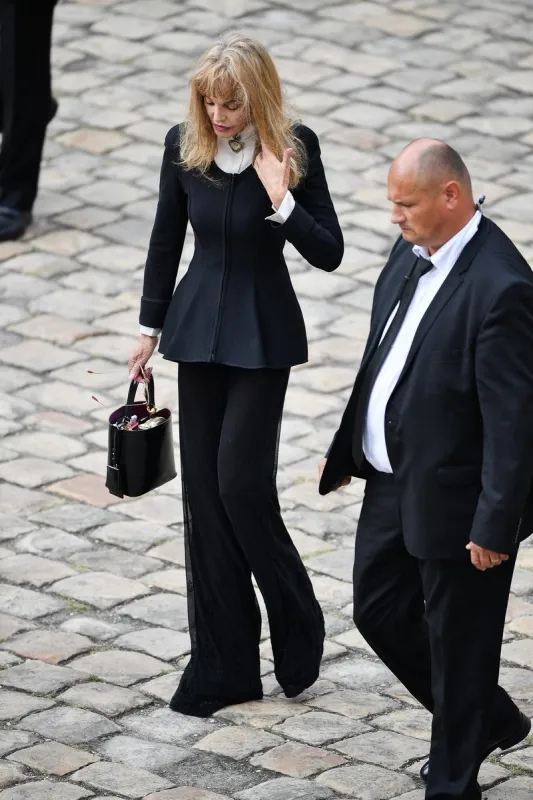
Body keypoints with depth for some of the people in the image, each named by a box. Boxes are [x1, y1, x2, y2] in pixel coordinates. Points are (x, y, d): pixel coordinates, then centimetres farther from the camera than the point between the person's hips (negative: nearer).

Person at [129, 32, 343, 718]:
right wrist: (150, 328, 11)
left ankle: (298, 630, 13)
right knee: (203, 490, 4)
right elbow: (166, 242, 9)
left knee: (241, 482, -11)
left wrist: (281, 200, -25)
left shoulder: (294, 150, -11)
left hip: (263, 333, -4)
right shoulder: (184, 146, -2)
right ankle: (223, 666, 11)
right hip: (199, 327, 4)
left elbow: (329, 253, -11)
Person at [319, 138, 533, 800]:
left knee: (457, 645, 7)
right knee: (378, 610, 20)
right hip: (392, 482, 9)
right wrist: (346, 448, 18)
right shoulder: (413, 250, 1)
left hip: (453, 499, -9)